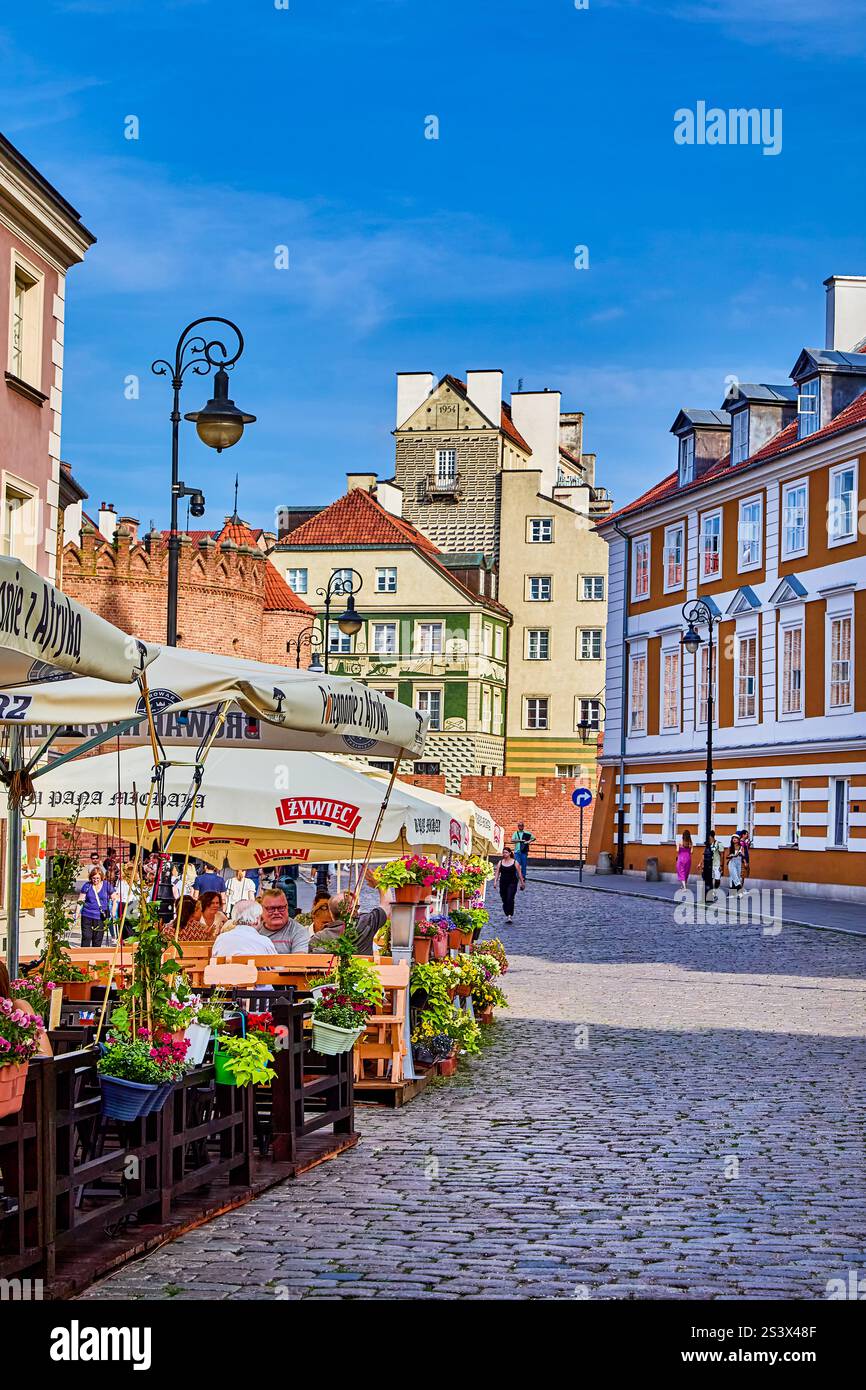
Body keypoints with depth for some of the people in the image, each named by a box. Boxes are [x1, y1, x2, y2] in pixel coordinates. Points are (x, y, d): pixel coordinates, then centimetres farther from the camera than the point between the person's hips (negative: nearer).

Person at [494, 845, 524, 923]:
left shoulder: (515, 862, 0)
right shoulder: (500, 862, 7)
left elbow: (519, 873, 4)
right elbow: (497, 873, 4)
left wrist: (522, 883, 6)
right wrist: (495, 881, -9)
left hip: (512, 883, -3)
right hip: (503, 883, 3)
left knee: (510, 899, -19)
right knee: (504, 900, 5)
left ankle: (510, 915, -20)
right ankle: (507, 915, 18)